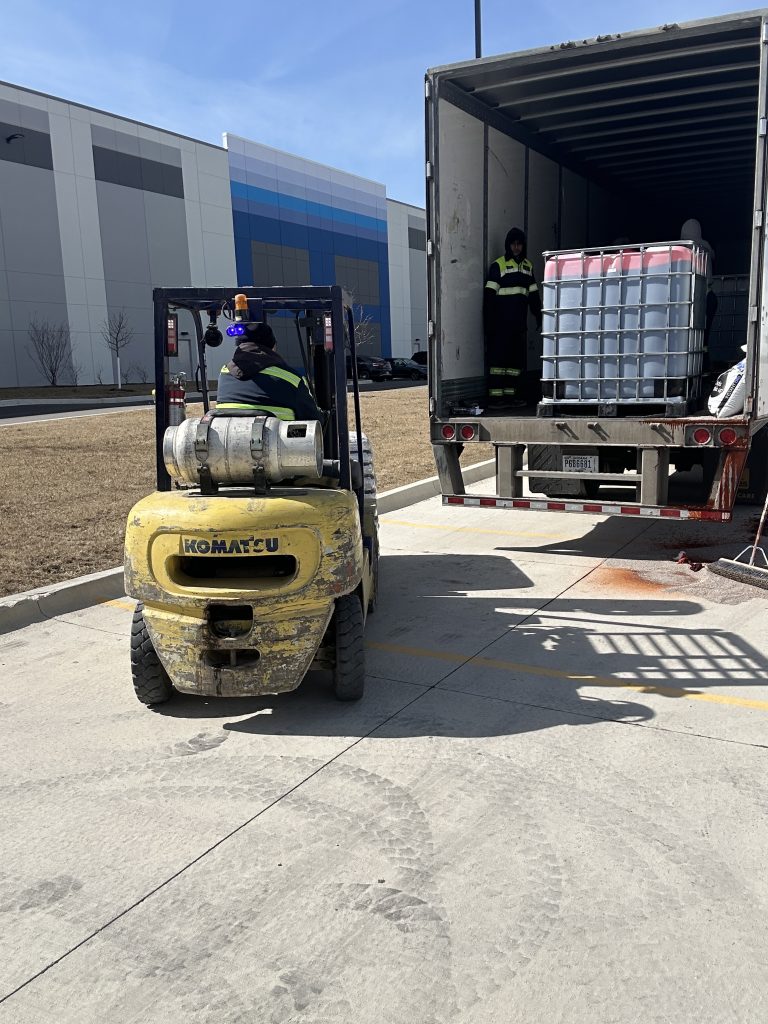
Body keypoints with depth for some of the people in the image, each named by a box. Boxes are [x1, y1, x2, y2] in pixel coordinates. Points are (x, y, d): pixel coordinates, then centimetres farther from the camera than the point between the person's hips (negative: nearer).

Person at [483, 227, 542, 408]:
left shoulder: (528, 266, 15)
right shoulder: (498, 265, -2)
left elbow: (534, 294, 19)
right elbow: (489, 295, -7)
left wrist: (539, 316, 13)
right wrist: (489, 322, -13)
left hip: (519, 323, 6)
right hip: (501, 323, -6)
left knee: (517, 357, 5)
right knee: (498, 356, -5)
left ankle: (512, 394, 10)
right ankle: (495, 395, -4)